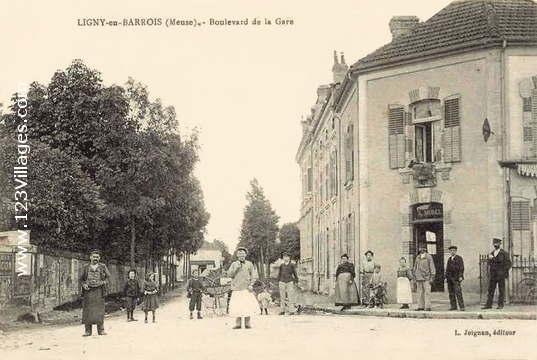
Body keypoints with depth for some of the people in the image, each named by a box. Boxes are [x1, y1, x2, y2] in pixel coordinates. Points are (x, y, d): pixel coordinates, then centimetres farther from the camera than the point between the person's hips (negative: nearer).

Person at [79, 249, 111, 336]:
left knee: (99, 310, -4)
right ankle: (88, 330, 3)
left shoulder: (103, 266, 7)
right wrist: (84, 284, -4)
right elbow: (81, 279, 14)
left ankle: (101, 330, 1)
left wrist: (104, 282, 1)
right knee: (87, 311, -1)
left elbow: (108, 276, 17)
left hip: (99, 291, -1)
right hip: (88, 290, 1)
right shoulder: (86, 267, 9)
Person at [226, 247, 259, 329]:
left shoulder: (249, 264, 9)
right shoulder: (234, 264, 11)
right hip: (237, 288, 1)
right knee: (237, 306, -3)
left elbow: (254, 275, 8)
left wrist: (251, 285, -4)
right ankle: (238, 323, 5)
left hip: (246, 288, -1)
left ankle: (247, 323, 2)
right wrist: (236, 269, -11)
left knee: (248, 305, -6)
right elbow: (229, 274, 3)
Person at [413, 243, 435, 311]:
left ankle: (427, 307, -7)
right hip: (419, 277, 4)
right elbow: (415, 268, 19)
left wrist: (432, 278, -7)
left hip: (426, 278, -4)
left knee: (427, 292, -8)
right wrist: (415, 279, 16)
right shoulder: (417, 257, 14)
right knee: (420, 293, 3)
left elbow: (432, 268, -1)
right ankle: (420, 307, 6)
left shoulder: (429, 257, 0)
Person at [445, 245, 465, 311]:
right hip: (449, 278, 6)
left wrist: (460, 276, -14)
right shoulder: (449, 259, 18)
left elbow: (461, 268, -5)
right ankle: (453, 306, 7)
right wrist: (446, 277, 14)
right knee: (451, 292, 3)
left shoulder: (459, 258, 2)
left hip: (456, 278, -6)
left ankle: (462, 306, -14)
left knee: (458, 292, -12)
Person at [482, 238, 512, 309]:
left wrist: (503, 272, -10)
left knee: (501, 290, -1)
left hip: (501, 274, -4)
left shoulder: (504, 253, -1)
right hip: (492, 274, 5)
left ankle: (500, 304, 4)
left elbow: (508, 263, -3)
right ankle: (488, 304, 1)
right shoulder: (491, 254, 15)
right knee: (490, 289, 1)